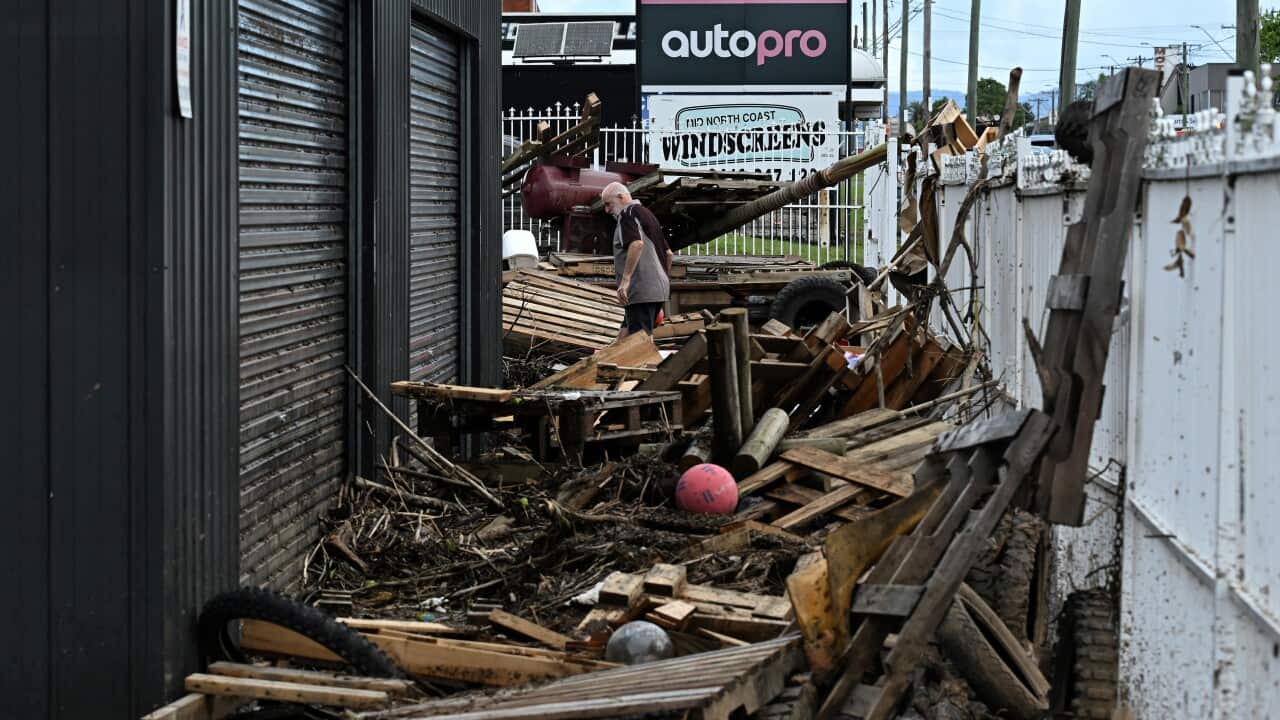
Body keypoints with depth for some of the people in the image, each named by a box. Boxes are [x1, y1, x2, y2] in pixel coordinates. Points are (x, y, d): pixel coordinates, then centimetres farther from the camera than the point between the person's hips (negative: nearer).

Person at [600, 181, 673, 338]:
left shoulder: (628, 214, -7)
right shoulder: (647, 214, 23)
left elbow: (637, 244, -26)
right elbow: (668, 253, 26)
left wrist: (625, 279, -28)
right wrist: (664, 279, 31)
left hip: (641, 291, -10)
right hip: (658, 289, 10)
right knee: (624, 336, 13)